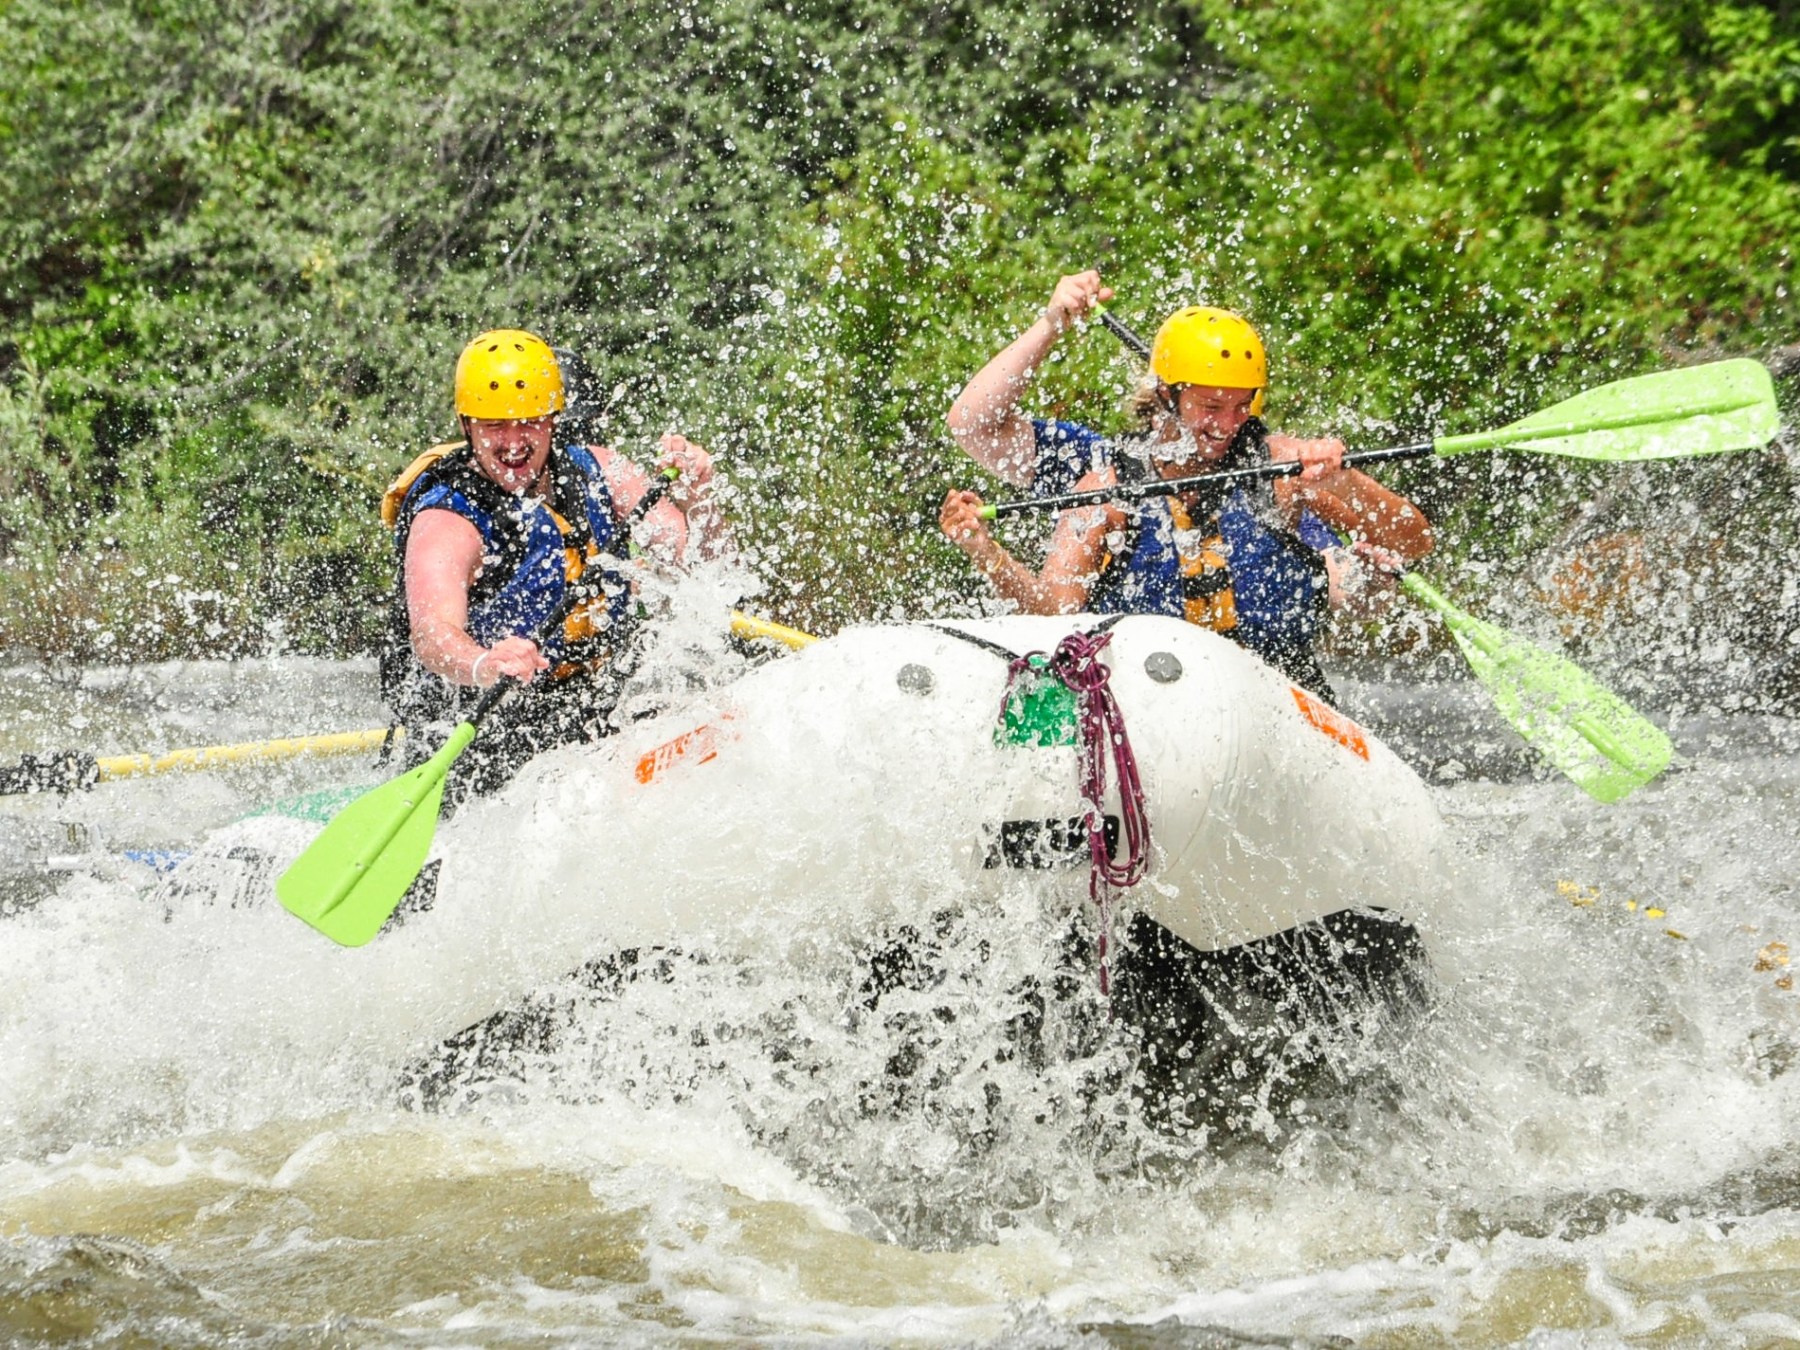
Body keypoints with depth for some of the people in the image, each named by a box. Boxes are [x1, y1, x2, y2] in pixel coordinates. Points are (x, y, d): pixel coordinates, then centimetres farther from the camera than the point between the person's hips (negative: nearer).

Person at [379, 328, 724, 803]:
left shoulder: (591, 472, -3)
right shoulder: (445, 522, -19)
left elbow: (702, 557, -5)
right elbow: (432, 633, -38)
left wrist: (696, 501, -26)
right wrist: (484, 666, -60)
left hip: (595, 700, 5)